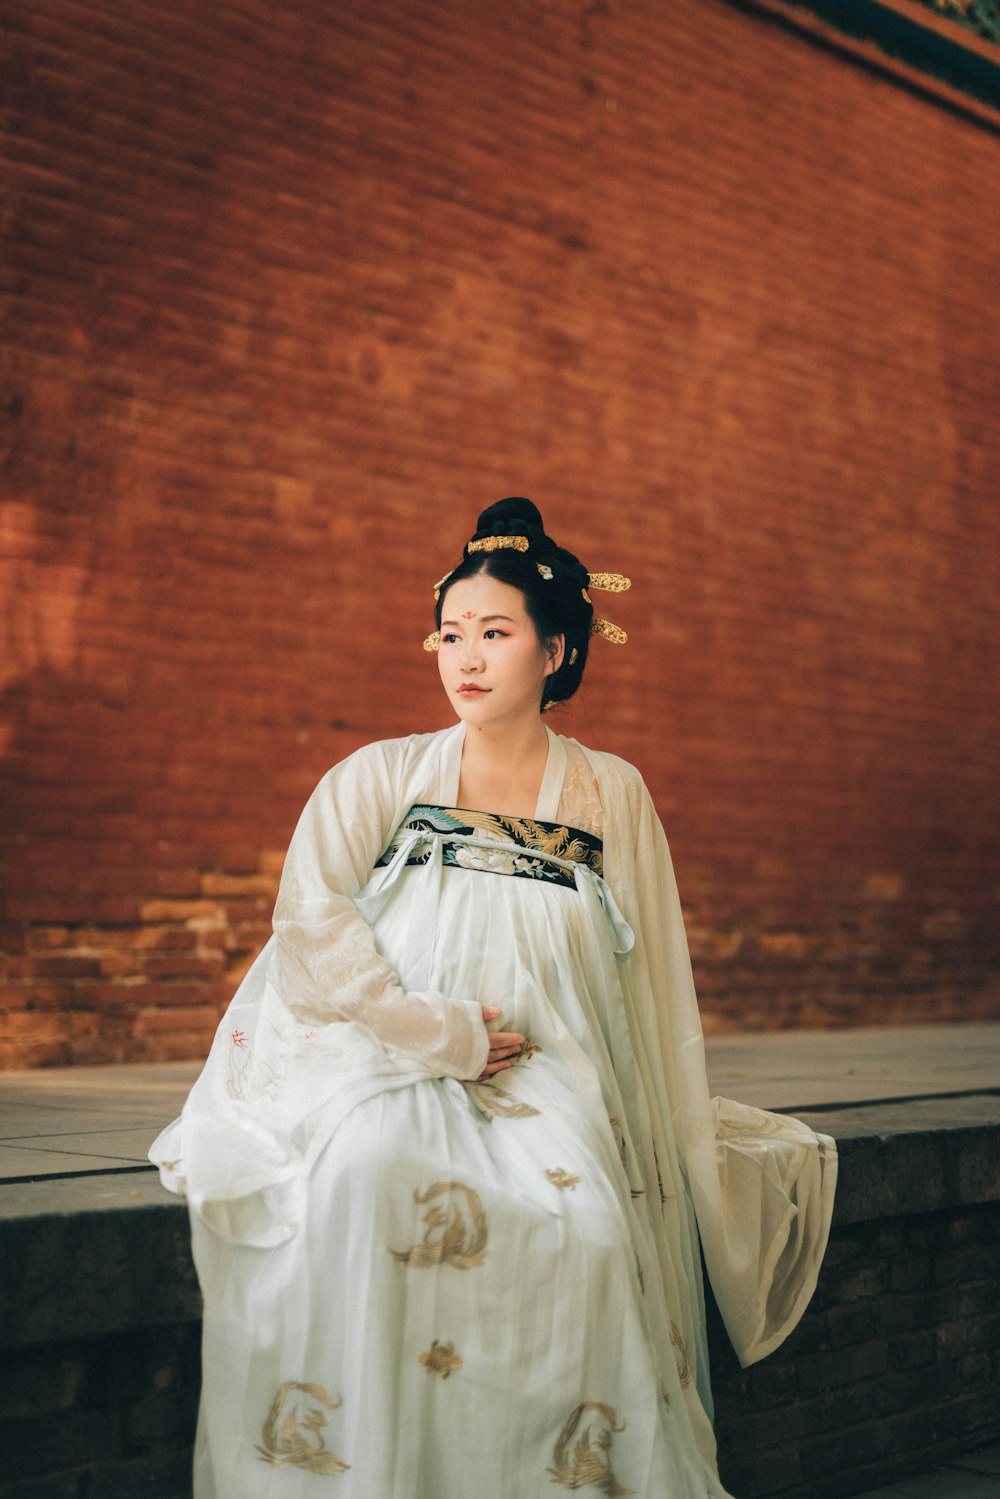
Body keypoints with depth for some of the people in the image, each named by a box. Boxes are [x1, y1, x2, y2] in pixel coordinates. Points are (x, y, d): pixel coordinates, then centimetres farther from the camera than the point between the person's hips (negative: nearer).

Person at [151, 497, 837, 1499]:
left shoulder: (612, 796, 10)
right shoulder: (379, 779, 8)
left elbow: (652, 990, 13)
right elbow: (311, 924, -5)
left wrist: (685, 1145, 11)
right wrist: (444, 1038, -13)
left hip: (545, 1083, 1)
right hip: (383, 1074, 0)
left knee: (585, 1225, -29)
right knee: (365, 1186, -32)